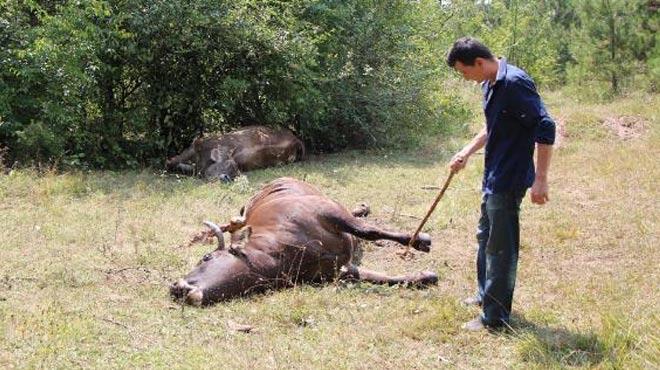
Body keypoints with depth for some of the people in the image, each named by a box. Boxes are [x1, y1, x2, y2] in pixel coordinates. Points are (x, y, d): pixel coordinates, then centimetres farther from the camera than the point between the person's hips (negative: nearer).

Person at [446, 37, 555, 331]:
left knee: (501, 247, -2)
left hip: (509, 179, -10)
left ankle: (496, 317, 8)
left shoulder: (514, 82, -21)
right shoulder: (490, 84, 9)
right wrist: (466, 152, 16)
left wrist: (540, 179, -25)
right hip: (493, 175, 10)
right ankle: (486, 295, 39)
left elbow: (546, 128, -24)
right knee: (486, 236, 22)